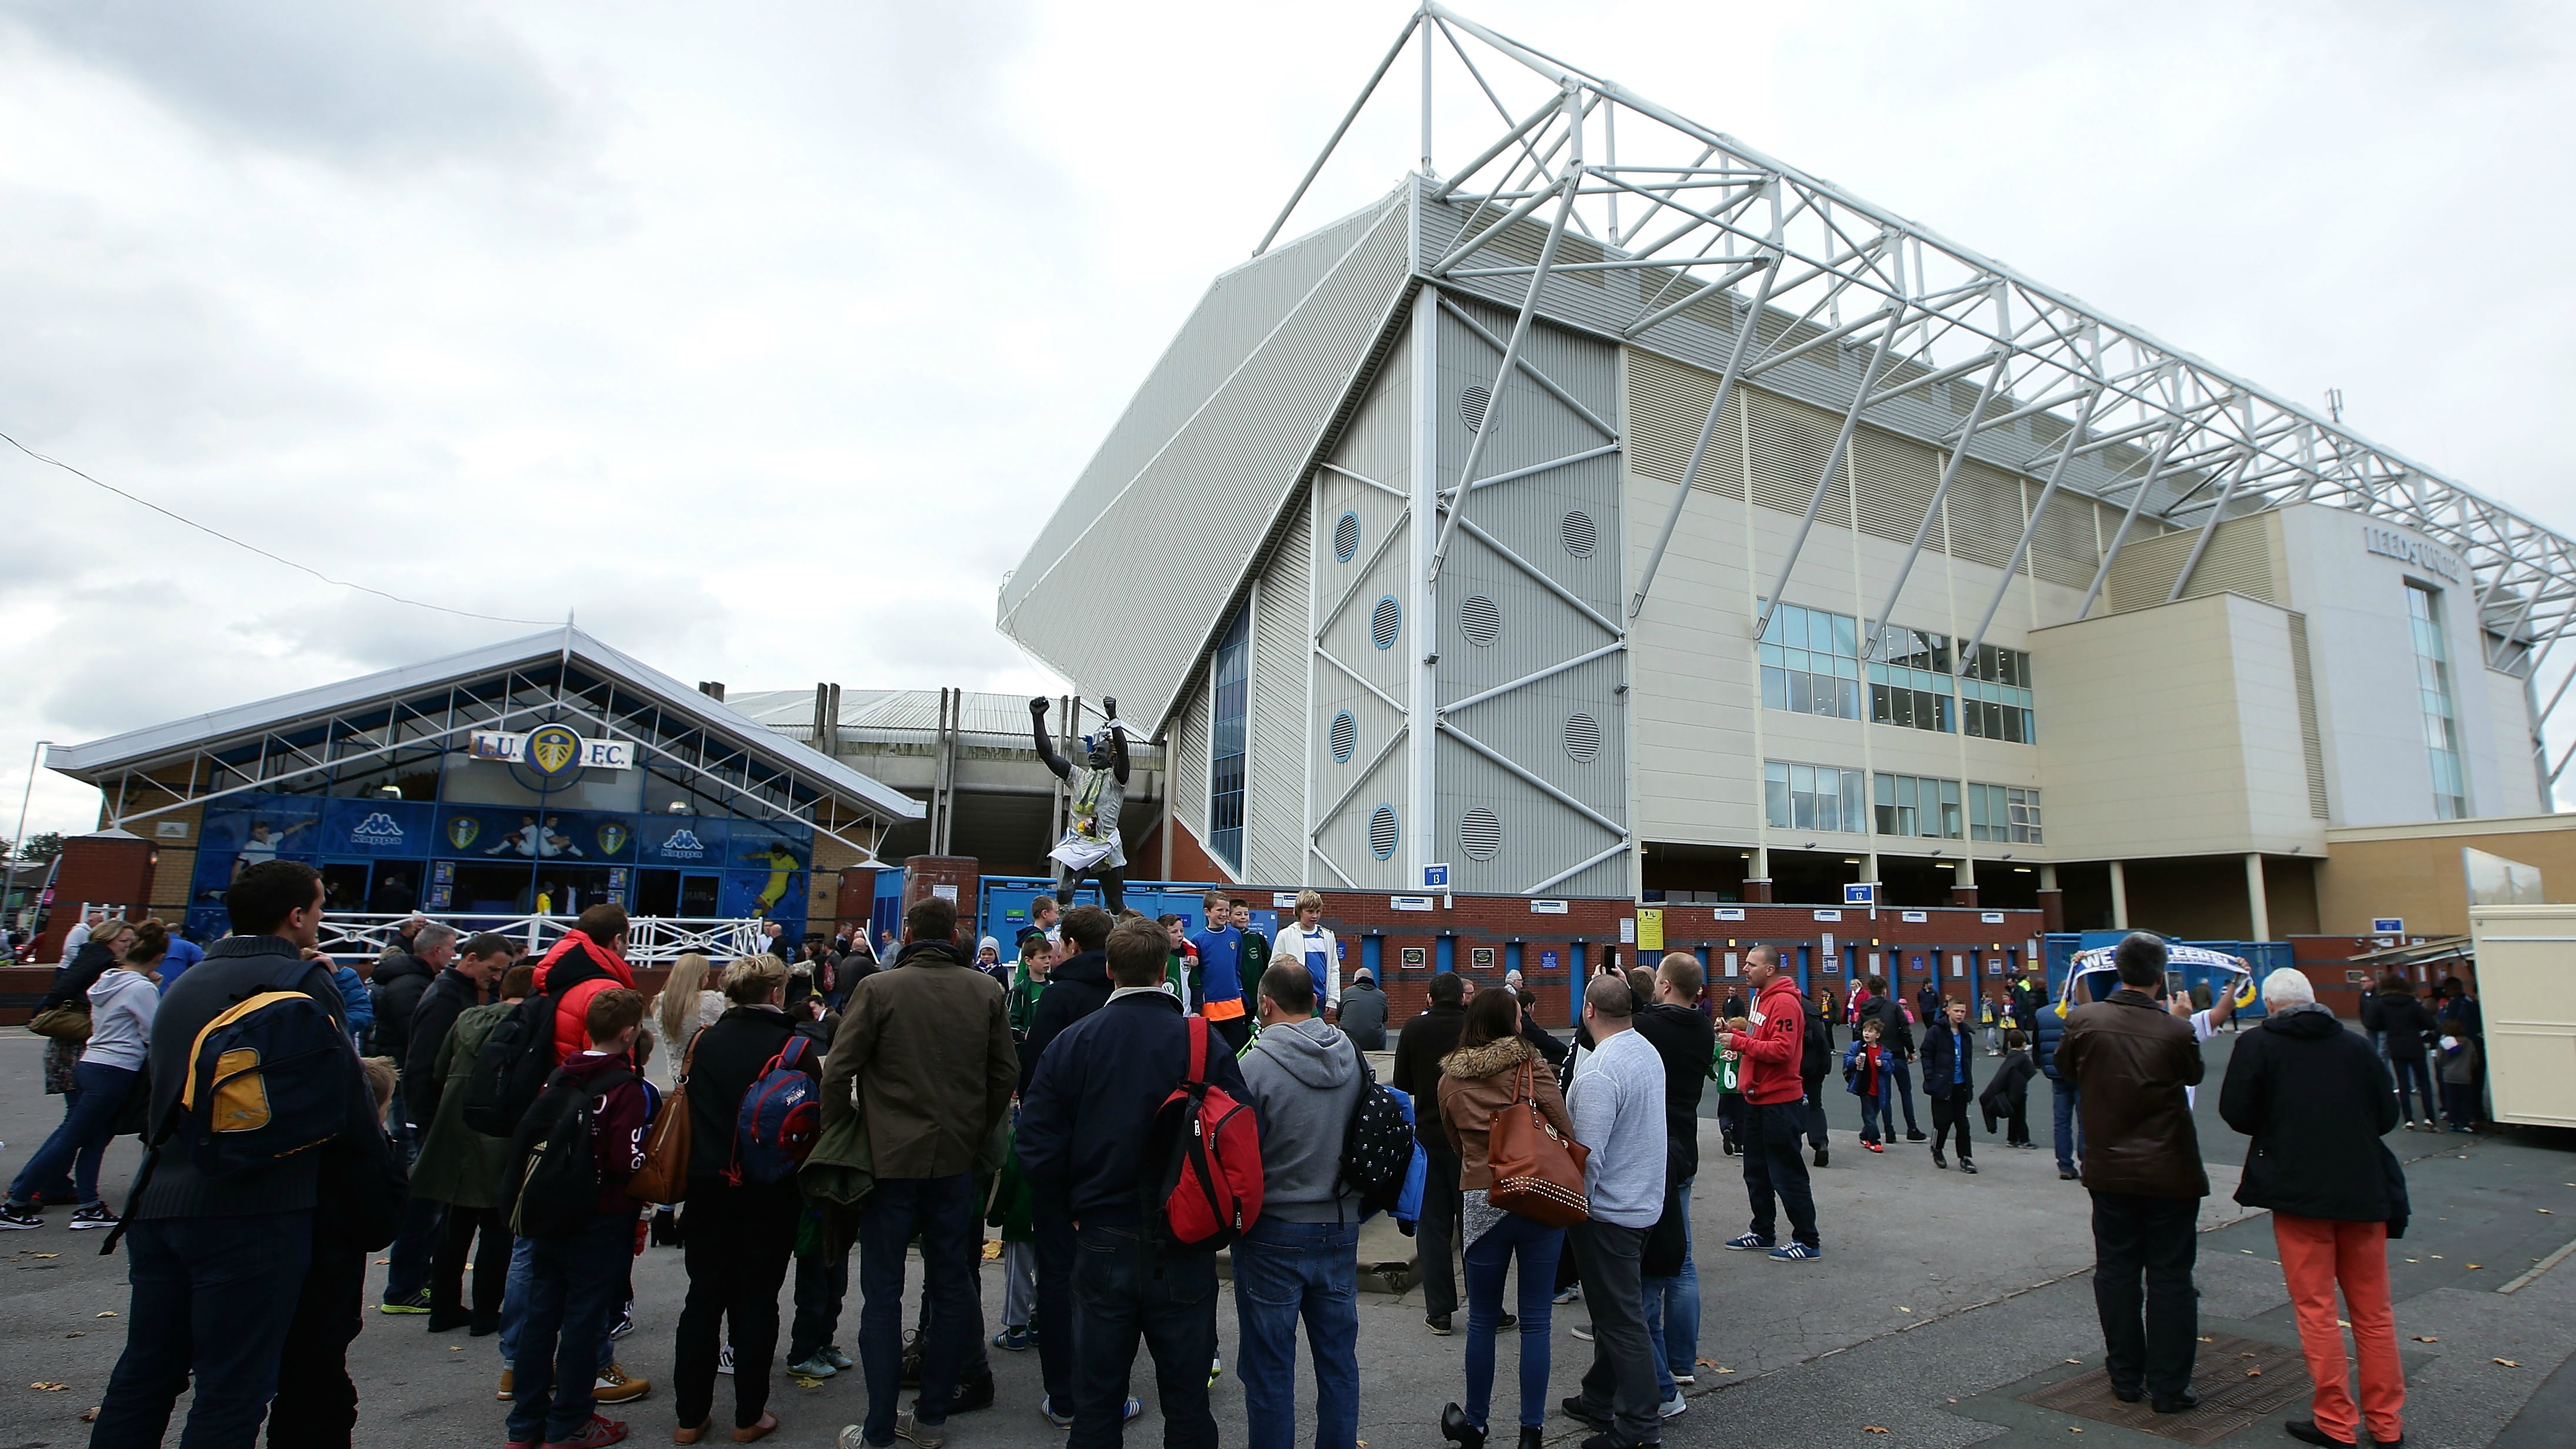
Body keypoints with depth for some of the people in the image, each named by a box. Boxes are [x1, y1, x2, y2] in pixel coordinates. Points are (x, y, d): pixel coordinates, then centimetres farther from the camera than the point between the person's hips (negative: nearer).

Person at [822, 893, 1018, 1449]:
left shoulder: (879, 989, -9)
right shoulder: (986, 991, 0)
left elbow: (838, 1072, -9)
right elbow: (1006, 1071, 4)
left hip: (889, 1158, -3)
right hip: (956, 1160, 3)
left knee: (882, 1293, 7)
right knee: (952, 1286, 14)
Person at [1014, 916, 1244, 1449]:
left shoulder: (1070, 1042, -7)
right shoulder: (1203, 1040, -11)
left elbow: (1039, 1148, -8)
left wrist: (1070, 1214, 7)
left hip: (1102, 1242, 1)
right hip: (1183, 1246, -1)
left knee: (1097, 1400, 16)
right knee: (1187, 1398, 14)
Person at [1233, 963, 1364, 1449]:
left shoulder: (1254, 1065, -19)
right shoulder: (1353, 1057, -4)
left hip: (1273, 1234, -5)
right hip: (1341, 1228, 5)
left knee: (1269, 1369, 9)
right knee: (1338, 1361, 18)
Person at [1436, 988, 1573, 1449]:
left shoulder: (1451, 1080, 3)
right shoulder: (1533, 1071, -7)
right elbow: (1567, 1134, -6)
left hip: (1480, 1202, 2)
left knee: (1482, 1321, 15)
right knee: (1535, 1321, 9)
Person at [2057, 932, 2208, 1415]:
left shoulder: (2084, 1020, -10)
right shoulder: (2176, 1031, -17)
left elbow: (2065, 1068, 7)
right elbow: (2193, 1075, 4)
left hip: (2109, 1168, 2)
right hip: (2169, 1171, -2)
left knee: (2116, 1270, 12)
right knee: (2170, 1276, 8)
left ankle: (2126, 1378, 22)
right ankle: (2170, 1387, 14)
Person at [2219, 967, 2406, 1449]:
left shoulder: (2257, 1044, -6)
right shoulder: (2356, 1045, 4)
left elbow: (2236, 1113, -9)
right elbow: (2387, 1114, 8)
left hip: (2298, 1190, -4)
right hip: (2363, 1189, 4)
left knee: (2316, 1309, 4)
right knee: (2373, 1311, 14)